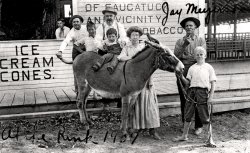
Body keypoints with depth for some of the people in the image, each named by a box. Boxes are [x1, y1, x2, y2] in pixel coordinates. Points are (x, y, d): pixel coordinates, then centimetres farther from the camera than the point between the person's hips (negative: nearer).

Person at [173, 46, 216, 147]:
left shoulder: (209, 67, 6)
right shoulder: (192, 68, 13)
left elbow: (213, 83, 2)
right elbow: (188, 83, 11)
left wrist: (211, 96, -7)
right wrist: (181, 77, -7)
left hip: (203, 92, -3)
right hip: (192, 91, 3)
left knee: (205, 117, -2)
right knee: (188, 115, 11)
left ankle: (210, 139, 8)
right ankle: (184, 136, 27)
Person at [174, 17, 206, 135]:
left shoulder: (201, 41, 7)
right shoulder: (180, 41, 10)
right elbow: (176, 56, -3)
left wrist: (185, 57, -13)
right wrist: (184, 45, -14)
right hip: (182, 73, 1)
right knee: (184, 101, 7)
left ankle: (198, 126, 11)